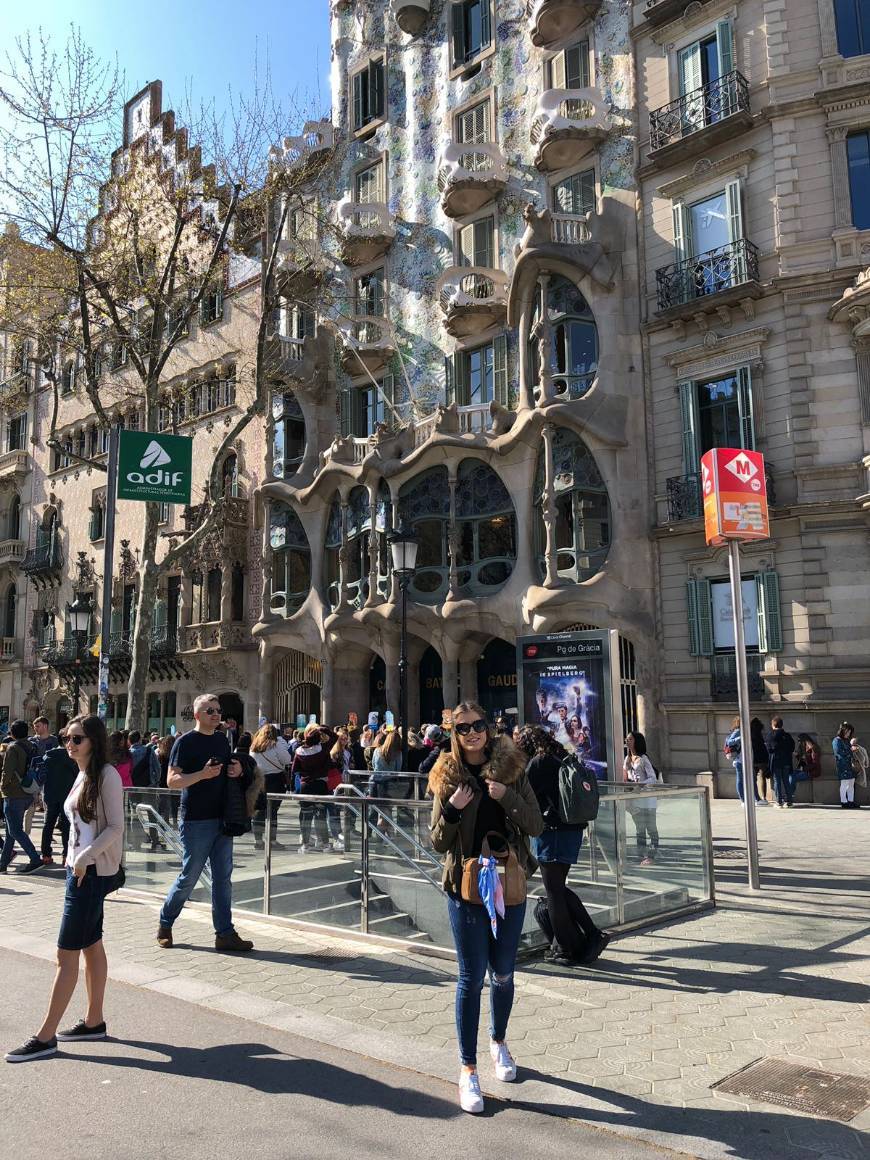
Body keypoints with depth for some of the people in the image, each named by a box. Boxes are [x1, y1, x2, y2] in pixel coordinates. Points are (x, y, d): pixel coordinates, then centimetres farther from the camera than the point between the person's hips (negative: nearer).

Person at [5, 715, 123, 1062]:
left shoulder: (106, 774, -14)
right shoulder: (82, 775, 12)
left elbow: (115, 827, -17)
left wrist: (85, 858, -20)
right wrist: (73, 858, 9)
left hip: (93, 872, -9)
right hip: (80, 869, 9)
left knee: (67, 954, -3)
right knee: (92, 946, 15)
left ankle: (46, 1036, 4)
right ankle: (94, 1021, 25)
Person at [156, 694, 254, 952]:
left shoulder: (222, 739, 12)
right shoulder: (185, 742, -8)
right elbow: (172, 781, -13)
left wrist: (237, 770, 1)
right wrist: (203, 774, -26)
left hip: (221, 819, 6)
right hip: (196, 821, -6)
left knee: (223, 878, 7)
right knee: (189, 877, 3)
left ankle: (225, 933, 12)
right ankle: (165, 925, 25)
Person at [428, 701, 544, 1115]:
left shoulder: (511, 768, -1)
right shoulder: (448, 776, -3)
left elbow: (536, 826, -4)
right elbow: (438, 844, -1)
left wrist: (507, 796, -20)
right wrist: (451, 810, -20)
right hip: (465, 884, -1)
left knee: (503, 973, 15)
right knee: (472, 977, 1)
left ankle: (499, 1042, 40)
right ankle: (468, 1069, 14)